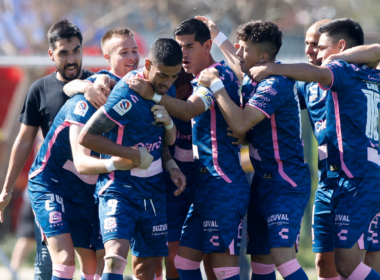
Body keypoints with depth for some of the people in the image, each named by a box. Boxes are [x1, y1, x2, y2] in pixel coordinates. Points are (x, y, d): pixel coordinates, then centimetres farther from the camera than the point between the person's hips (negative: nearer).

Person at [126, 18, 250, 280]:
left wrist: (152, 94, -29)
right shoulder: (196, 83, 20)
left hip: (223, 184, -10)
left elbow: (189, 110, -24)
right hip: (203, 185, 10)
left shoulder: (220, 75, -10)